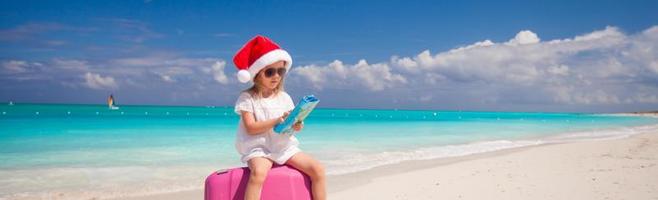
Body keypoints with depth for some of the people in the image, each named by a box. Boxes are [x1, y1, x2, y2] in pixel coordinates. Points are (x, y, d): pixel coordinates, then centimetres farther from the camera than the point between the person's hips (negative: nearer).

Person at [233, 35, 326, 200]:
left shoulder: (284, 97, 9)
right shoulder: (247, 98, -4)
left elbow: (295, 126, 9)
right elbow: (251, 128, -15)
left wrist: (297, 124, -15)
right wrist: (277, 121, -23)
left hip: (284, 147, 5)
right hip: (259, 148, -4)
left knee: (318, 169, -12)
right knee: (259, 172, -37)